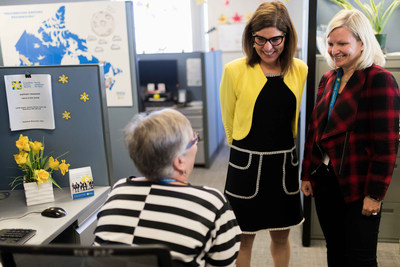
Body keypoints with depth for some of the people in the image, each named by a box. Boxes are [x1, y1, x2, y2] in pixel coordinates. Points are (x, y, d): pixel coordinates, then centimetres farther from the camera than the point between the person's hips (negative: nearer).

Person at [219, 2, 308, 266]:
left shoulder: (300, 71, 1)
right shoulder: (235, 71, -9)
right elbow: (229, 122, 2)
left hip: (285, 164, 4)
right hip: (246, 165, -3)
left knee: (281, 236, 19)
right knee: (244, 237, 11)